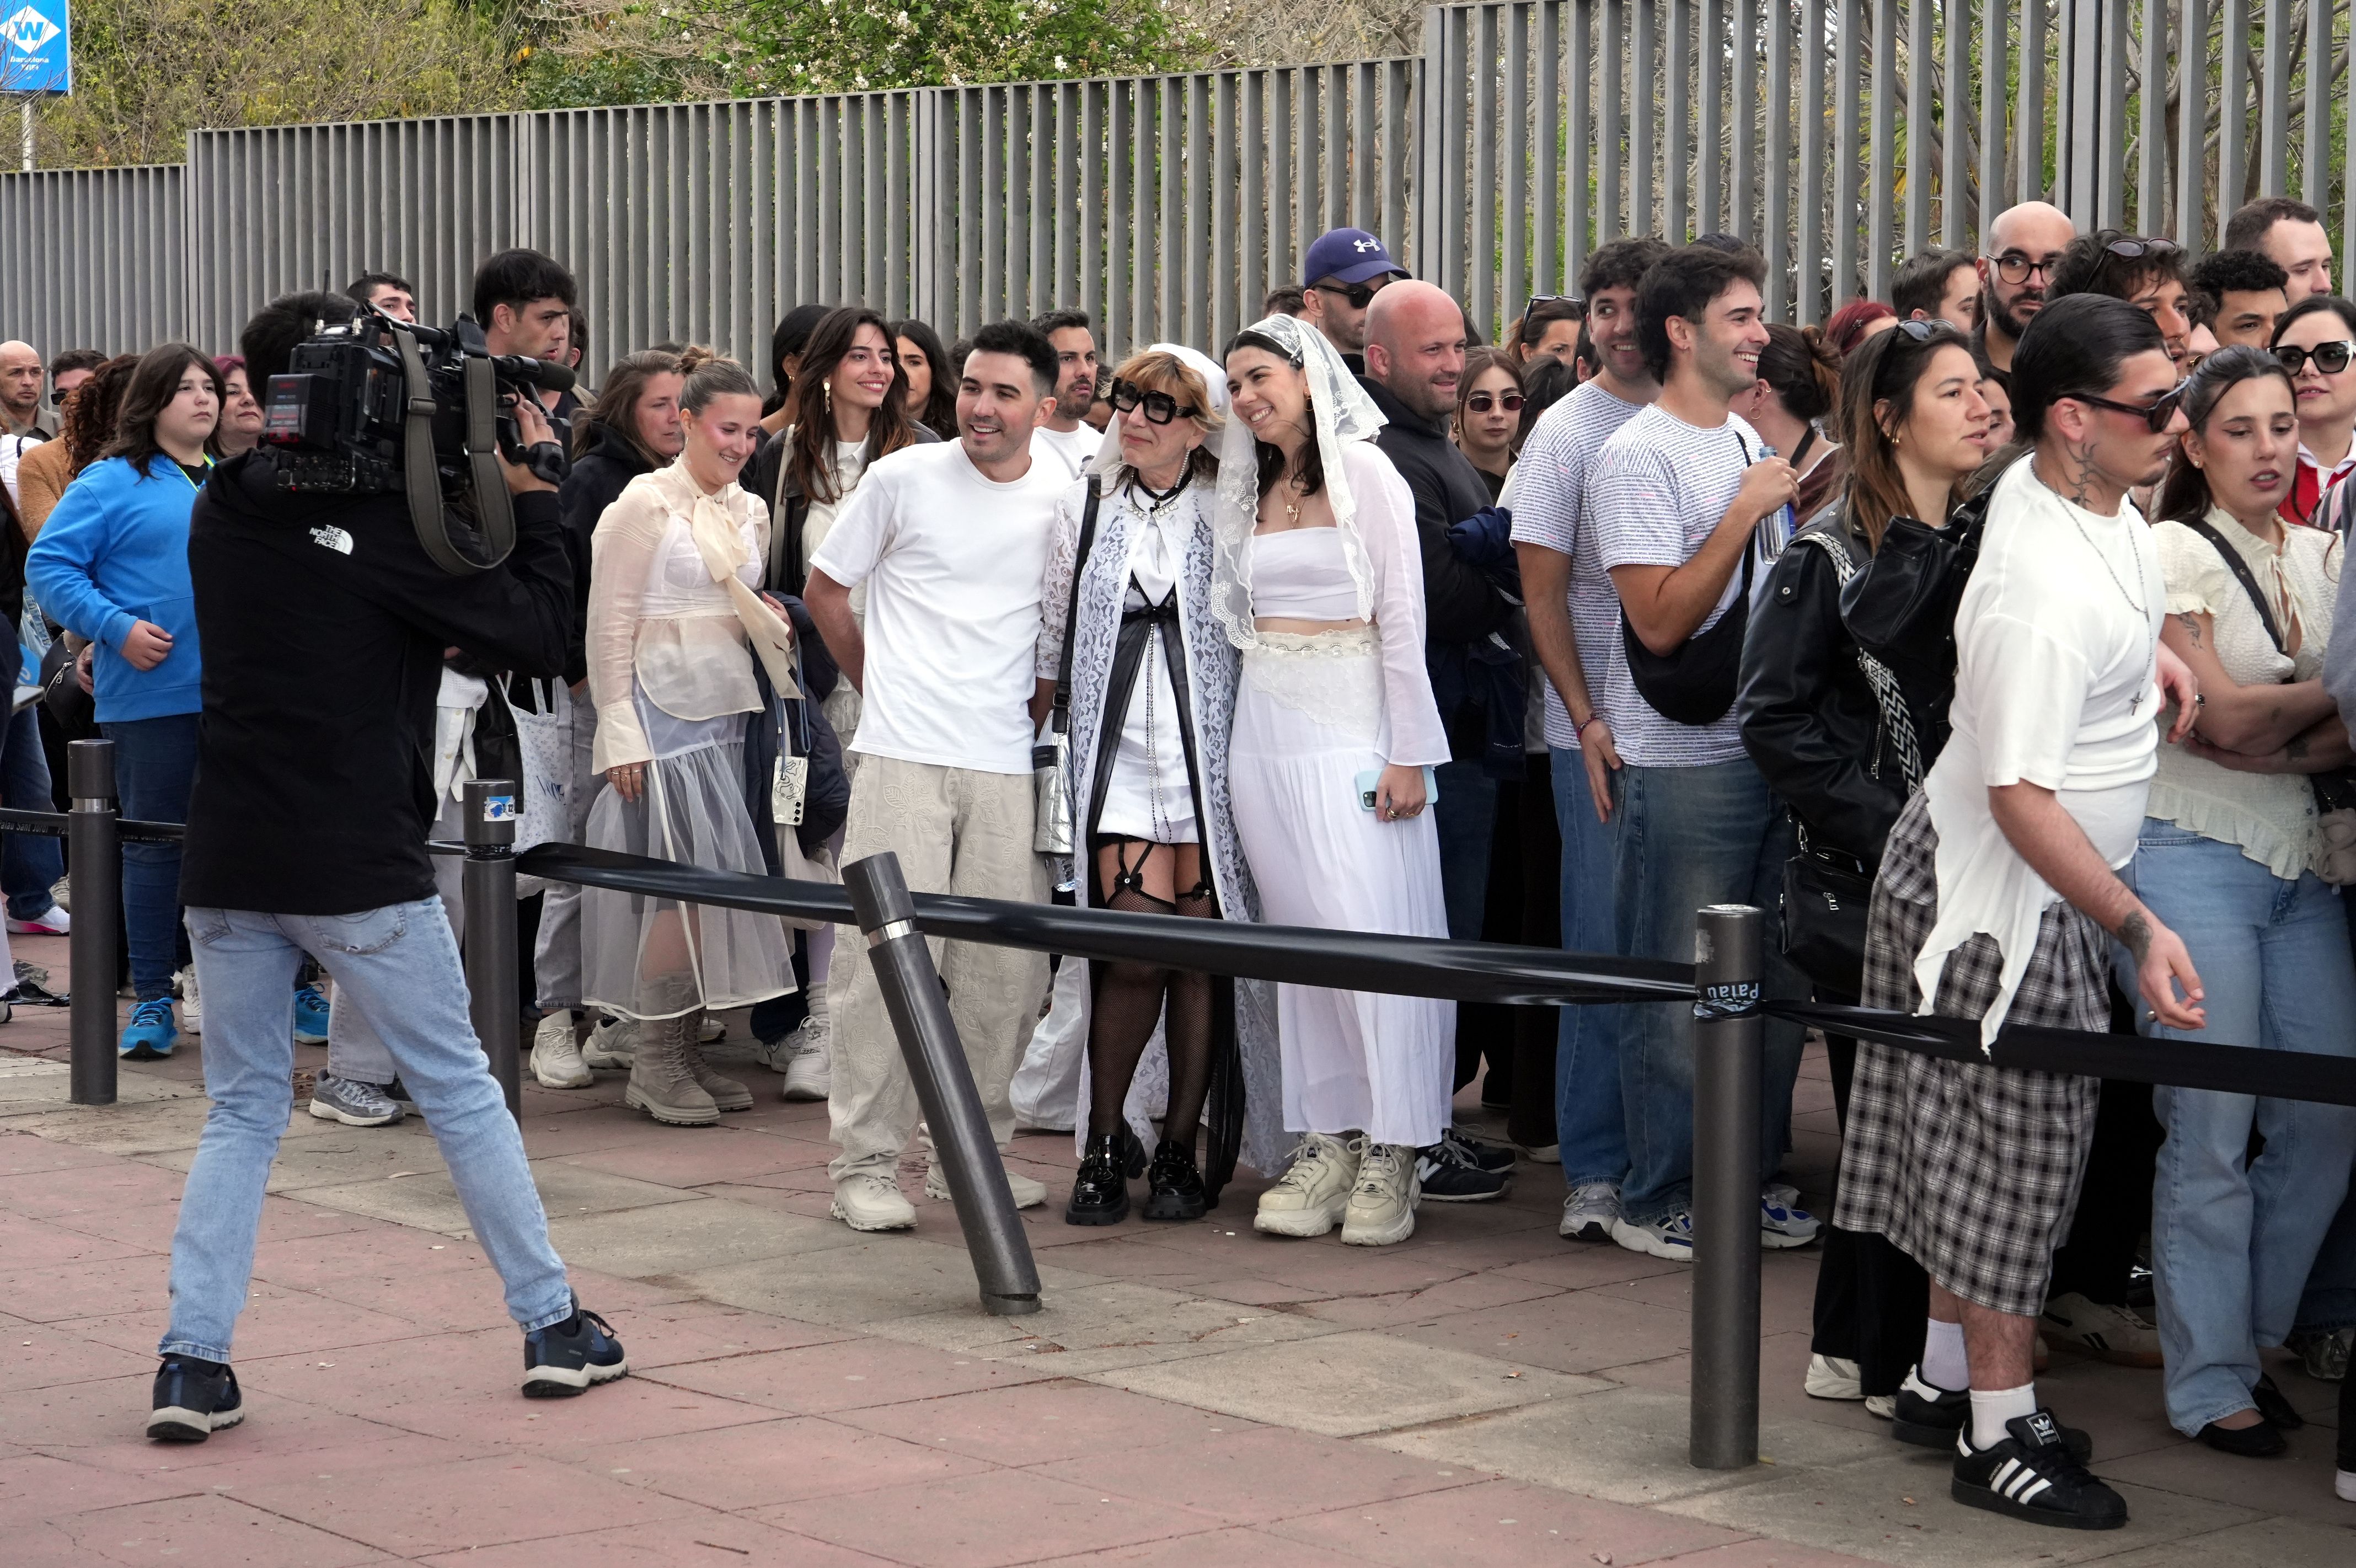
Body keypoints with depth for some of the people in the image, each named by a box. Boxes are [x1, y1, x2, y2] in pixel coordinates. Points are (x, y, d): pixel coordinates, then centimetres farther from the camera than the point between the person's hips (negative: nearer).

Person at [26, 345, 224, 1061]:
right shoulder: (114, 483, -2)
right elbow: (49, 565, -7)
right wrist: (115, 627, -17)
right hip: (152, 697, -5)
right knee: (154, 844, 0)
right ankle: (153, 1000, 6)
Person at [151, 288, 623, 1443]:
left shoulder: (220, 515, 7)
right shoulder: (383, 519, -11)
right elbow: (539, 636, -9)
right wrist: (529, 499, 2)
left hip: (230, 866, 5)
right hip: (359, 869, -5)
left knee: (242, 1111, 12)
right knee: (461, 1090, 9)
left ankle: (193, 1360, 1)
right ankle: (553, 1326, 18)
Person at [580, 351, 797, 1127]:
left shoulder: (750, 511, 13)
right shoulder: (646, 504, -7)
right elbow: (610, 625, -8)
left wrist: (777, 627, 1)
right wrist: (620, 733, -12)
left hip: (728, 712, 7)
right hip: (664, 710, -7)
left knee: (716, 881, 4)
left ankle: (684, 1049, 12)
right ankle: (653, 1062, -1)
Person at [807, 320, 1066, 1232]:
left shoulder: (1064, 500, 6)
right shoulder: (904, 479, -1)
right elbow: (824, 590, 10)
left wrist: (1041, 704, 10)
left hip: (1009, 764, 3)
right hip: (903, 756, -3)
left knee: (1008, 968, 5)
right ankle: (865, 1162, 1)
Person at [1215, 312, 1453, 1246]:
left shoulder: (1363, 471, -3)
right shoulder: (1250, 488, 15)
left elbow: (1402, 614, -7)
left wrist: (1407, 751, -12)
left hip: (1350, 722, -6)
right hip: (1265, 725, 6)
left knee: (1372, 928, -11)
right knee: (1298, 934, 5)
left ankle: (1391, 1153, -6)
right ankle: (1324, 1142, 9)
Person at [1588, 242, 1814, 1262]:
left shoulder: (1748, 445, 15)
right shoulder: (1639, 458, -11)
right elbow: (1661, 621, -19)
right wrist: (1747, 510, -17)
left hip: (1776, 750, 8)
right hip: (1684, 764, -8)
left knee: (1775, 982, 12)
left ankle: (1750, 1178, 23)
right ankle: (1658, 1200, 9)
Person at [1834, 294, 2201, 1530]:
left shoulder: (2053, 484, 0)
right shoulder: (2046, 594, -30)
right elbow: (2022, 795, -29)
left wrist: (2146, 645, 10)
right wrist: (2138, 930, -28)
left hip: (2043, 889, 9)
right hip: (2001, 895, -9)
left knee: (1982, 1149, 17)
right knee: (2010, 1154, -1)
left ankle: (1944, 1380, 29)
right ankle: (1998, 1434, 10)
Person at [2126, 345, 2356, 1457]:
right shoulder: (2173, 553, -5)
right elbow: (2223, 719, -12)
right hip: (2193, 855, -6)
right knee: (2214, 1131, -4)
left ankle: (2246, 1337, 22)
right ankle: (2207, 1384, 7)